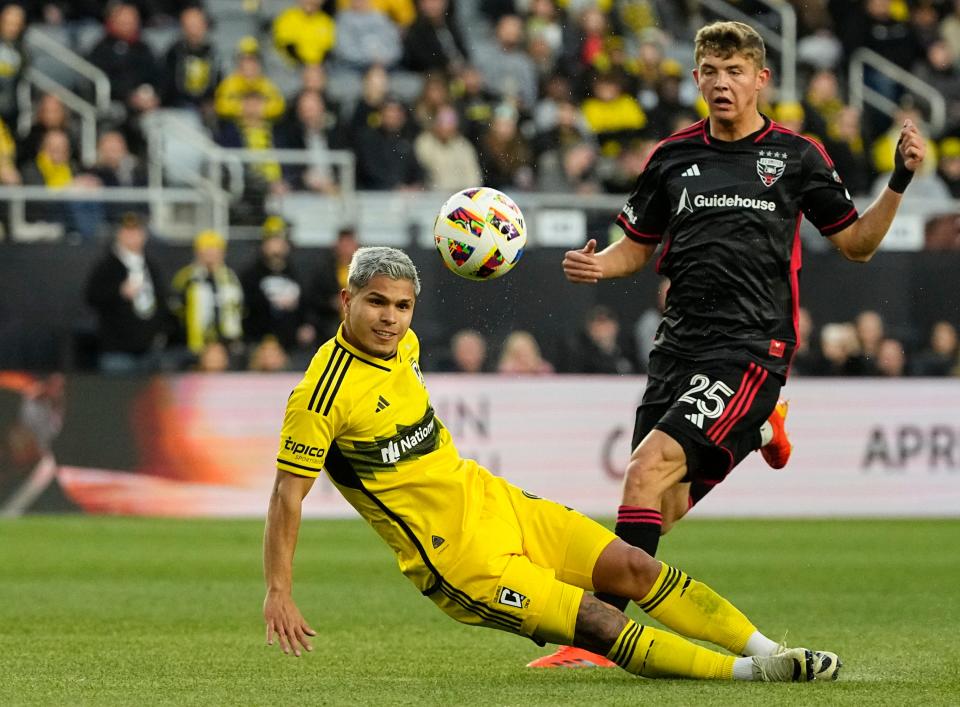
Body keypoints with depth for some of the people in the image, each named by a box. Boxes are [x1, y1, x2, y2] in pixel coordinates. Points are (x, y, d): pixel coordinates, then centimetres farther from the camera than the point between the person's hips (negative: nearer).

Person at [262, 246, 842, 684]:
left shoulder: (403, 344, 2)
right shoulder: (324, 395, -21)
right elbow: (288, 494, -18)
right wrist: (279, 593, -19)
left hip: (495, 502, 8)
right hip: (456, 560, -8)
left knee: (634, 566, 0)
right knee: (598, 625, -16)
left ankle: (764, 648, 4)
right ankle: (746, 672, -17)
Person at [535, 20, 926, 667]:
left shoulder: (796, 155, 3)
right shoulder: (673, 157, 11)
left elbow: (856, 244, 10)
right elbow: (637, 248, 20)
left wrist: (899, 182, -5)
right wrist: (597, 265, -2)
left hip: (752, 346, -5)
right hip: (679, 342, 5)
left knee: (651, 467, -21)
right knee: (666, 509, 0)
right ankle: (756, 428, 29)